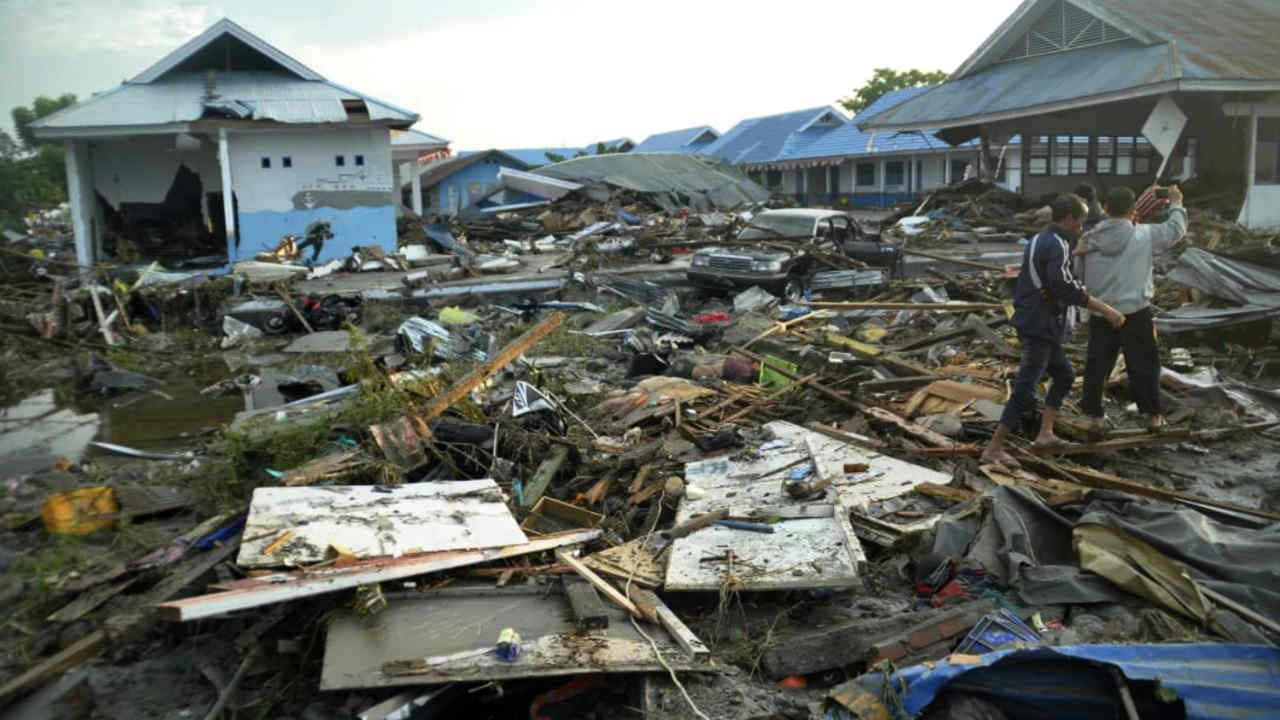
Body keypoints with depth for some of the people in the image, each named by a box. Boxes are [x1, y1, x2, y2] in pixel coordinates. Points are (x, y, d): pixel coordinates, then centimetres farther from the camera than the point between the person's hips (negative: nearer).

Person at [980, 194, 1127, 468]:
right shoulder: (1057, 246, -17)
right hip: (1040, 328, -11)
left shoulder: (1039, 240, 13)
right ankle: (993, 449, -8)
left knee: (1064, 375, 22)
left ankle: (1045, 433, 21)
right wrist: (1105, 309, -23)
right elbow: (1067, 288, -27)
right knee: (1025, 390, -10)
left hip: (1032, 322, 11)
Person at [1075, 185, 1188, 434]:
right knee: (1144, 364, 11)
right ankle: (1153, 415, 22)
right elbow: (1175, 229, 6)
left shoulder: (1090, 240, -1)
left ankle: (1095, 416, 11)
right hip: (1135, 312, -2)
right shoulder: (1144, 236, -8)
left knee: (1097, 364, 9)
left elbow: (1080, 277, 5)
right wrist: (1176, 203, 21)